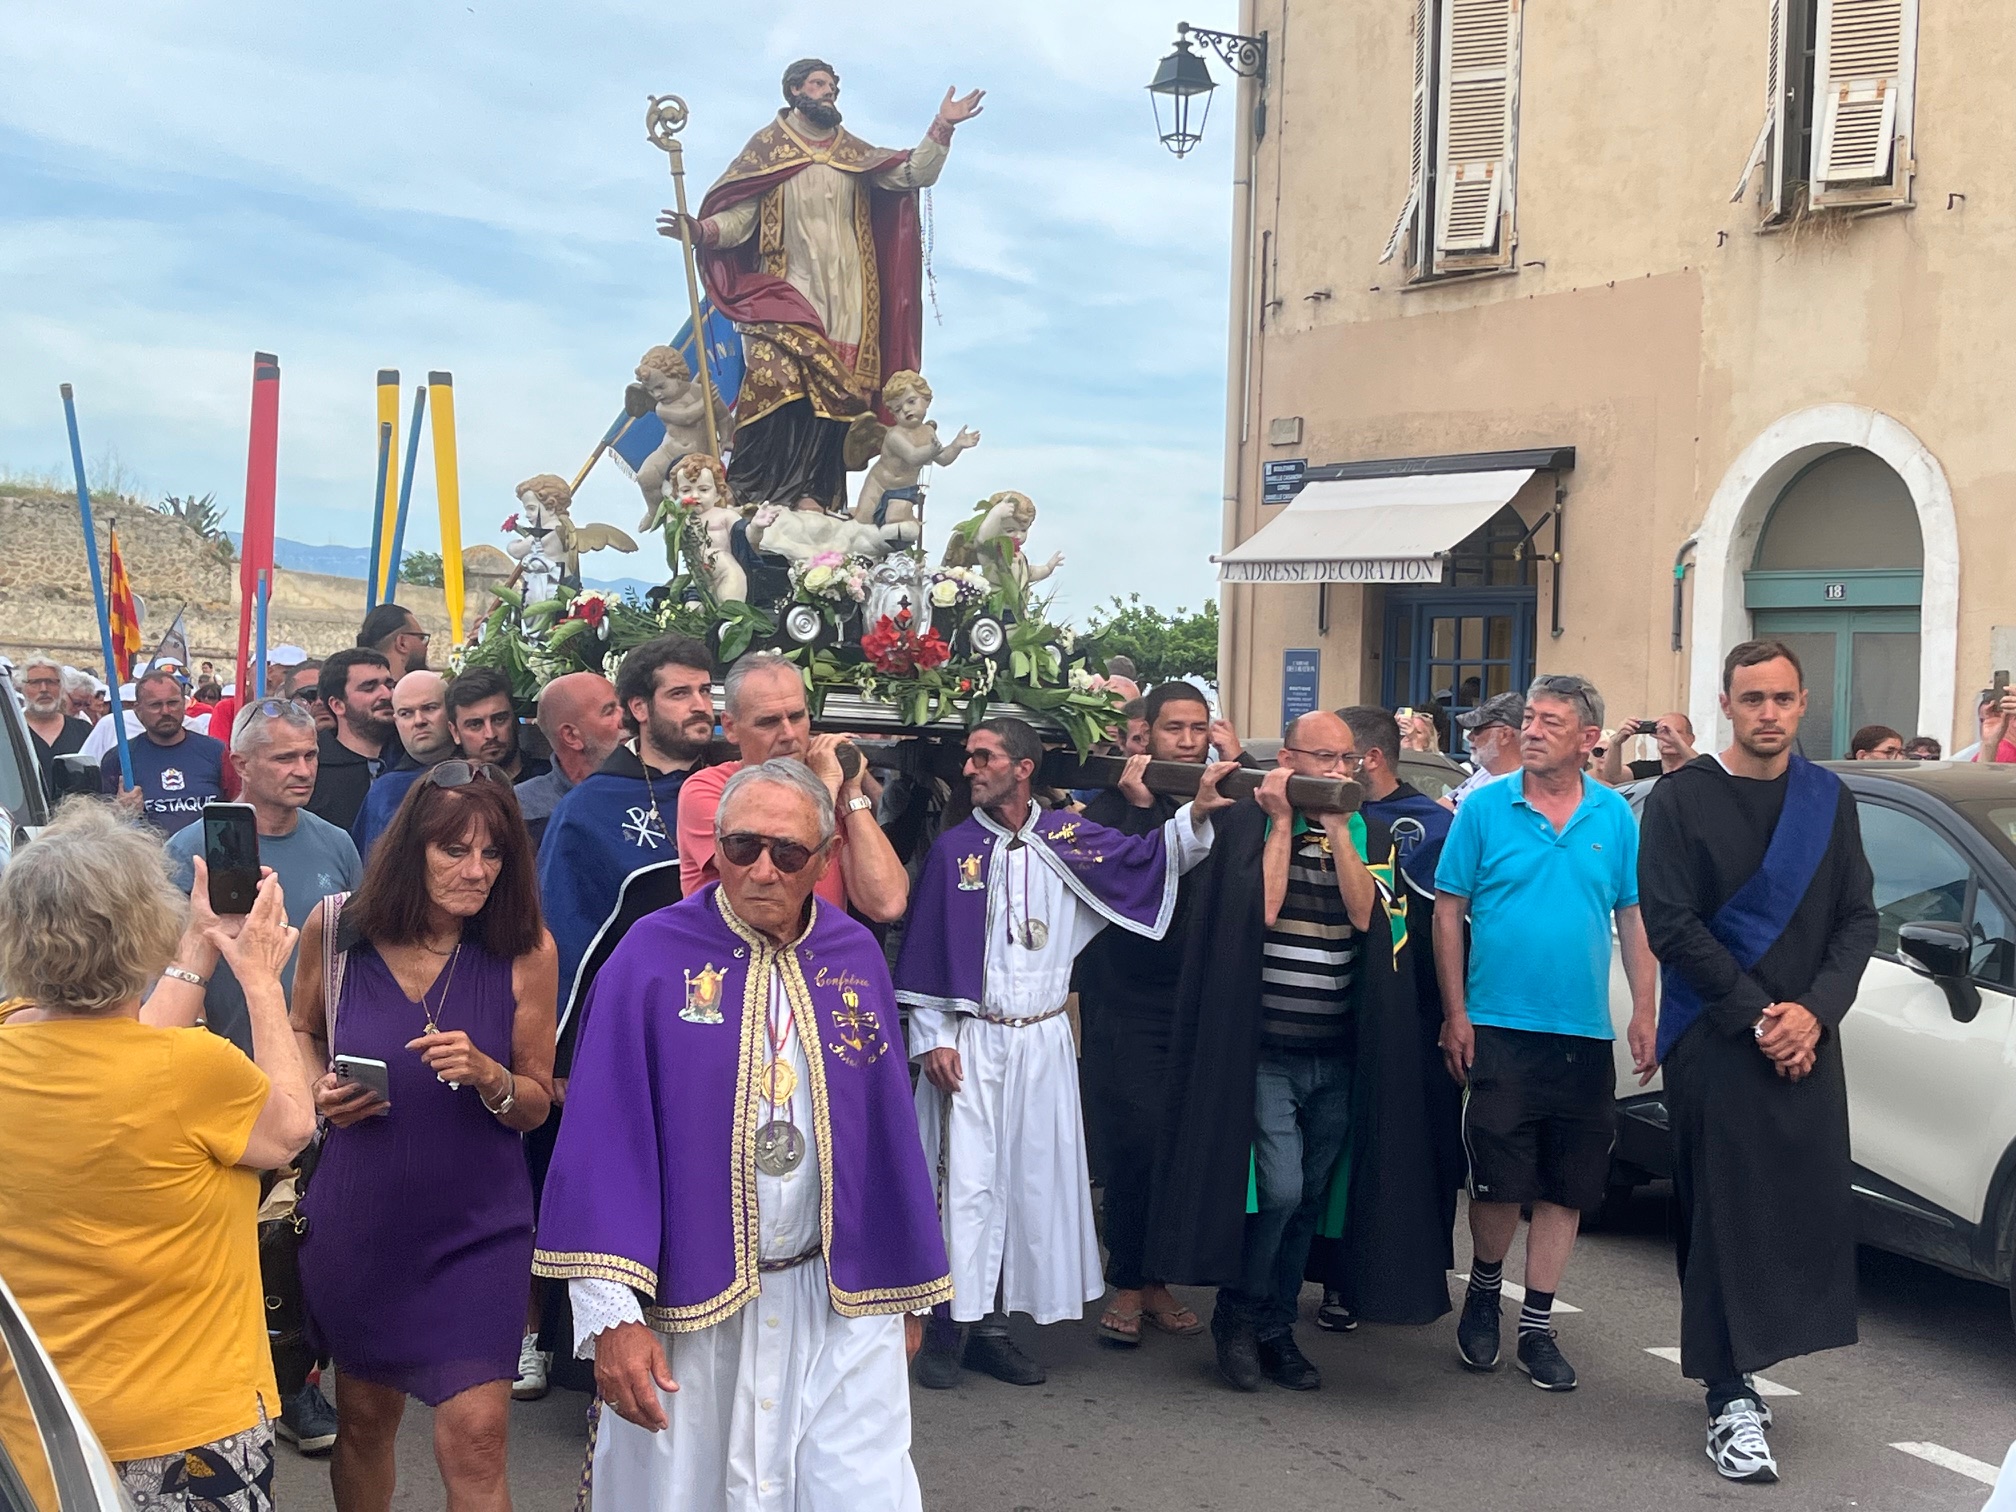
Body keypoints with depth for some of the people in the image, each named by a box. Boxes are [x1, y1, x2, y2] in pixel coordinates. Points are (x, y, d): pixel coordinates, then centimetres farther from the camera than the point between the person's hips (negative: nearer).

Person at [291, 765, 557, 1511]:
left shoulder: (525, 948, -11)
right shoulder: (336, 927, -8)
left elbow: (535, 1104, -4)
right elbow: (304, 1029, 13)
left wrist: (488, 1076, -25)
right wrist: (319, 1089, -7)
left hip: (476, 1223, -2)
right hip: (358, 1218, 2)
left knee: (475, 1439, -9)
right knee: (364, 1419, 19)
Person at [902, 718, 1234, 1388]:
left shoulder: (1067, 839, 4)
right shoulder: (954, 848, 1)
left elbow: (1146, 858, -6)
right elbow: (927, 951, 1)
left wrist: (1196, 814, -24)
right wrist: (932, 1039, -5)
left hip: (1043, 1041, 2)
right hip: (969, 1042, -2)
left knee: (1034, 1178, 7)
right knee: (967, 1179, -5)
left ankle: (993, 1328, 18)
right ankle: (946, 1331, 4)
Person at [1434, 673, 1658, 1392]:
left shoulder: (1615, 816, 5)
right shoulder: (1484, 807, -2)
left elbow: (1633, 919, 9)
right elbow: (1448, 913, 0)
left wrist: (1645, 1011, 1)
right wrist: (1456, 1014, -5)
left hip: (1584, 1035, 3)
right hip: (1498, 1029, -2)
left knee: (1568, 1188, 6)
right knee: (1500, 1181, -1)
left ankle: (1537, 1324, 18)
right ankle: (1484, 1290, 26)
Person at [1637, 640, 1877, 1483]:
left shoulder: (1830, 801, 10)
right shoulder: (1682, 800, -1)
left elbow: (1859, 920, 8)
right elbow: (1671, 924, -7)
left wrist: (1814, 1011, -8)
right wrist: (1757, 1014, -12)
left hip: (1806, 1039, 4)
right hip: (1714, 1039, -4)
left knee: (1812, 1207, 2)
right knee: (1724, 1214, -4)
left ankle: (1744, 1362, 18)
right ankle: (1730, 1398, 1)